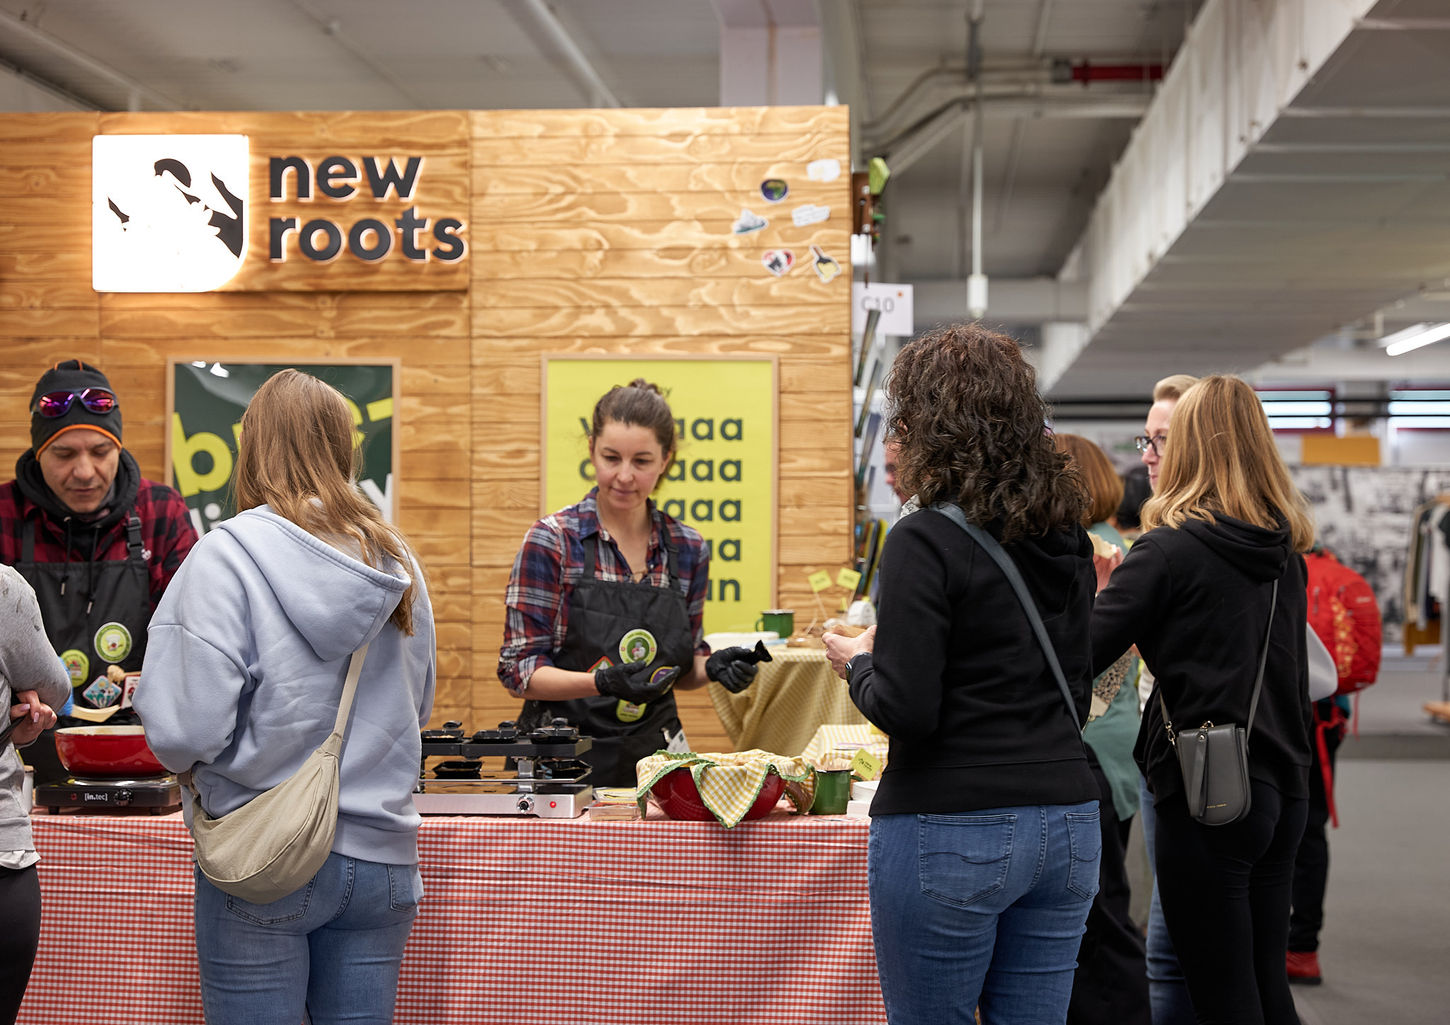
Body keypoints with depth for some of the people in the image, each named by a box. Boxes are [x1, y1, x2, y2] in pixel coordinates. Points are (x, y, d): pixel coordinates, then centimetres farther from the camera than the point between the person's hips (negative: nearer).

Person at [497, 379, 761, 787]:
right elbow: (518, 668, -6)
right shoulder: (551, 540, -4)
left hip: (654, 753, 3)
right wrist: (603, 683, -20)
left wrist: (712, 666, -2)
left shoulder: (688, 549, 7)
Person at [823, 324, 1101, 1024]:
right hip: (1068, 822, 7)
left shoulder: (925, 542, -13)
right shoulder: (1068, 538, 8)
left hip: (952, 833, -7)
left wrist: (859, 663, 2)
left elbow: (905, 711, -17)